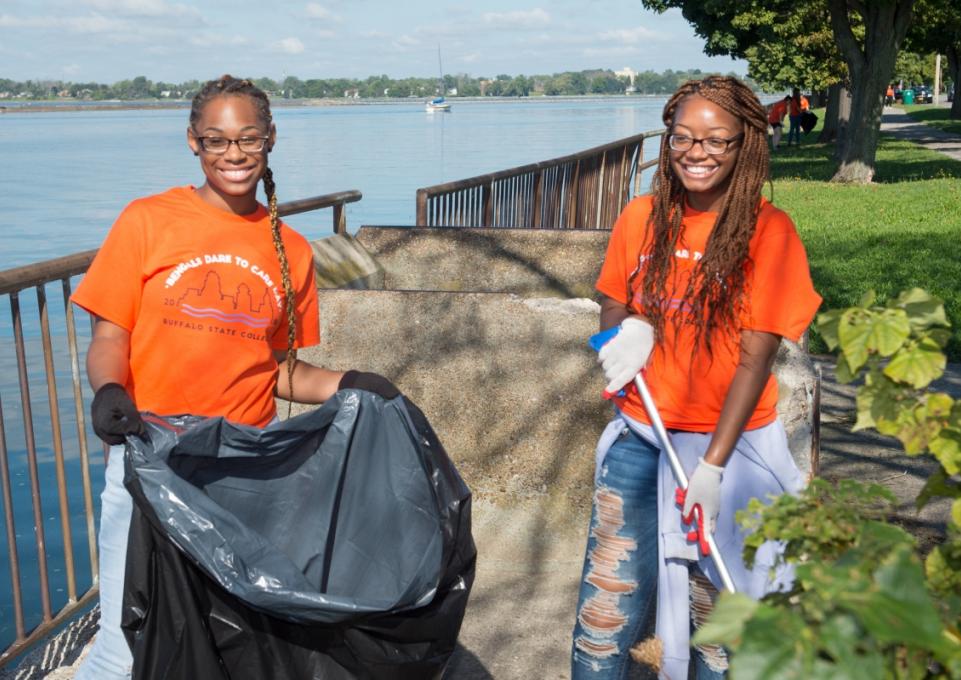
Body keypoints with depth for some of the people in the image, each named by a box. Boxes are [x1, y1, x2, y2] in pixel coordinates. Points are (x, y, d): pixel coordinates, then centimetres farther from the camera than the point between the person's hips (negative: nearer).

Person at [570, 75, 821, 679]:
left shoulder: (767, 231, -9)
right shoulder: (643, 217, 2)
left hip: (725, 444, -3)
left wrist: (712, 466, -18)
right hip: (638, 439, 3)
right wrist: (627, 330, -10)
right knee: (605, 612, 5)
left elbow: (754, 359, -12)